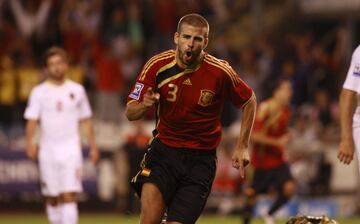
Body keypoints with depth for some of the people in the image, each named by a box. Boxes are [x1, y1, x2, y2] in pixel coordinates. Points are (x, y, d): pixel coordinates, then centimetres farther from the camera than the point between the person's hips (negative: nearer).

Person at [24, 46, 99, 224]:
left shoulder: (77, 90, 8)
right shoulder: (39, 92, 4)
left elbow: (85, 121, 14)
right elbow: (31, 120, -4)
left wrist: (93, 146, 10)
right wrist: (30, 141, -20)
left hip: (71, 149, -1)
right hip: (48, 150, 1)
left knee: (69, 195, -12)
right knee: (52, 199, 6)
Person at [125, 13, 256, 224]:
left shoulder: (220, 71, -10)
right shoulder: (157, 65, -8)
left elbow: (249, 102, 8)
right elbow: (130, 113, -1)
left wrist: (243, 147, 3)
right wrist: (145, 105, -25)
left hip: (201, 159, 0)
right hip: (164, 149, 1)